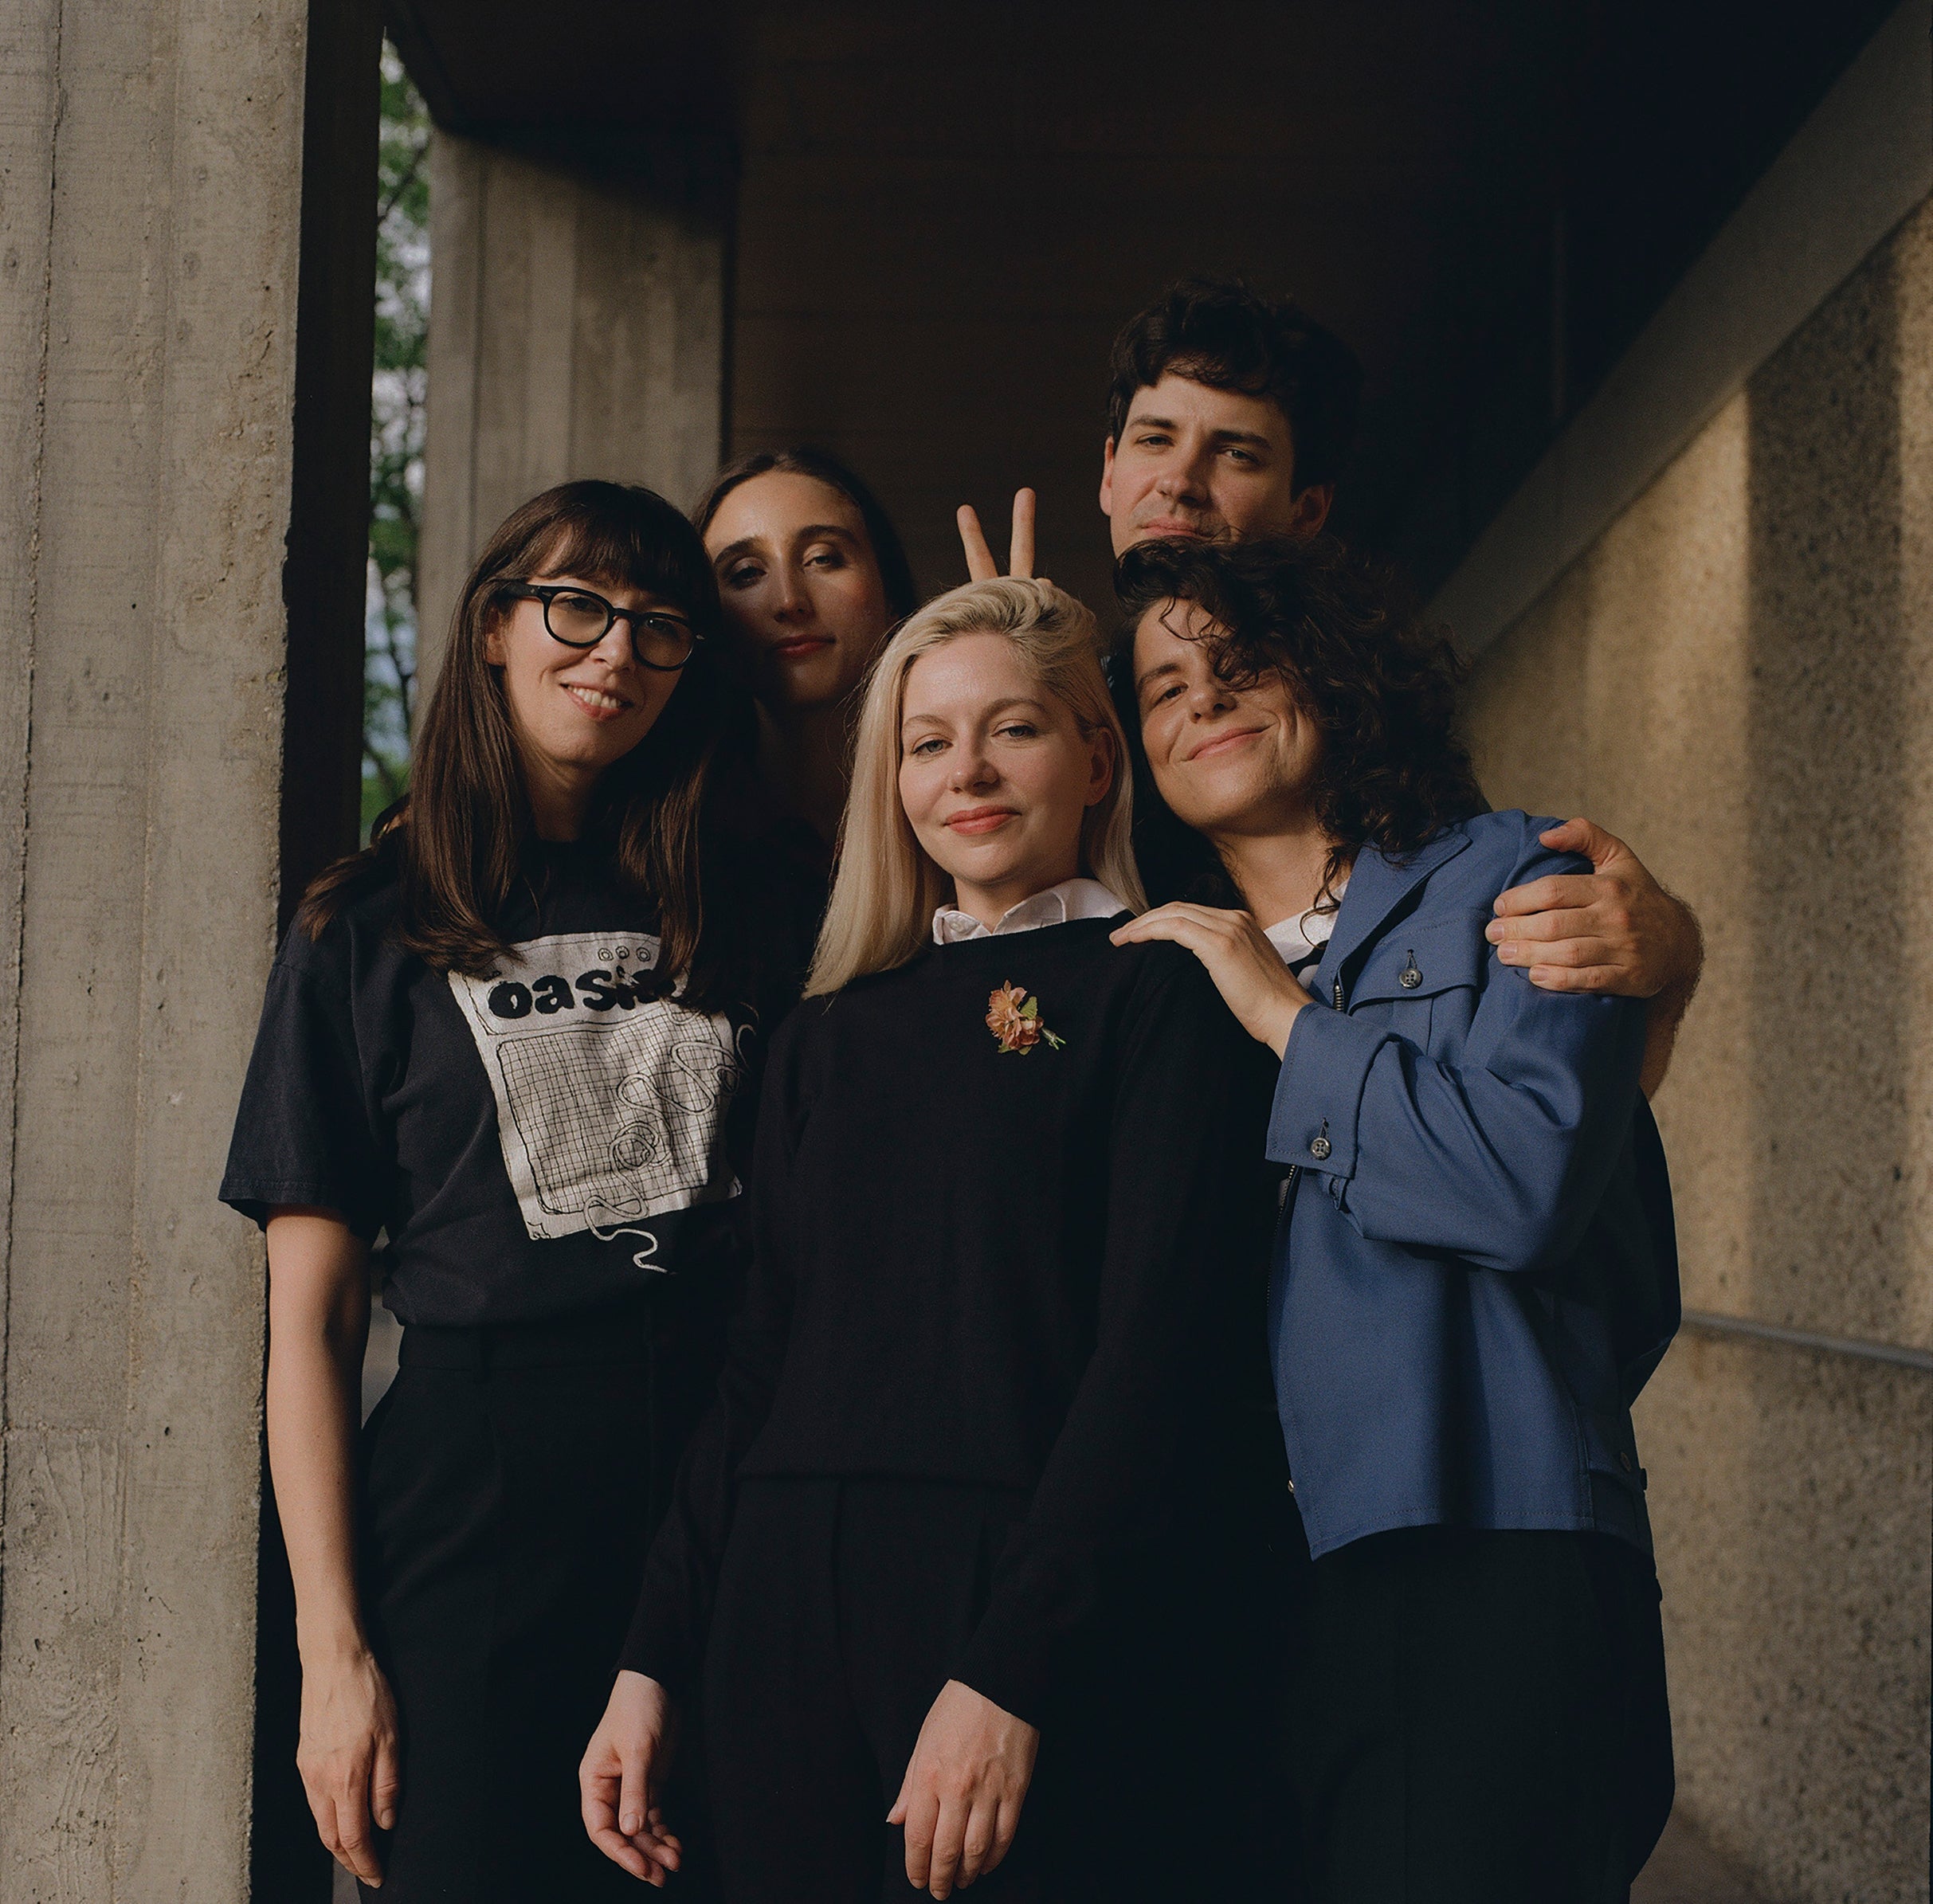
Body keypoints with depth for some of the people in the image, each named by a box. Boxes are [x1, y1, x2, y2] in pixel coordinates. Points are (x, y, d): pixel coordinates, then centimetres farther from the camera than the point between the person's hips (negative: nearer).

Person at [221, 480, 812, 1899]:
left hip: (717, 1493, 2)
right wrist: (334, 1648, -8)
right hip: (473, 1505, -2)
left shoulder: (745, 903, 11)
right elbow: (310, 1319, 0)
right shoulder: (373, 928, 4)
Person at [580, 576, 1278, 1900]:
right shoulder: (831, 1032, 15)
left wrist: (1011, 1672, -18)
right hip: (789, 1606, 5)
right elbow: (761, 1357, 15)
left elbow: (1157, 1348, -10)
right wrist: (655, 1660, 8)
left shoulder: (1160, 995, -1)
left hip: (1045, 1628, -4)